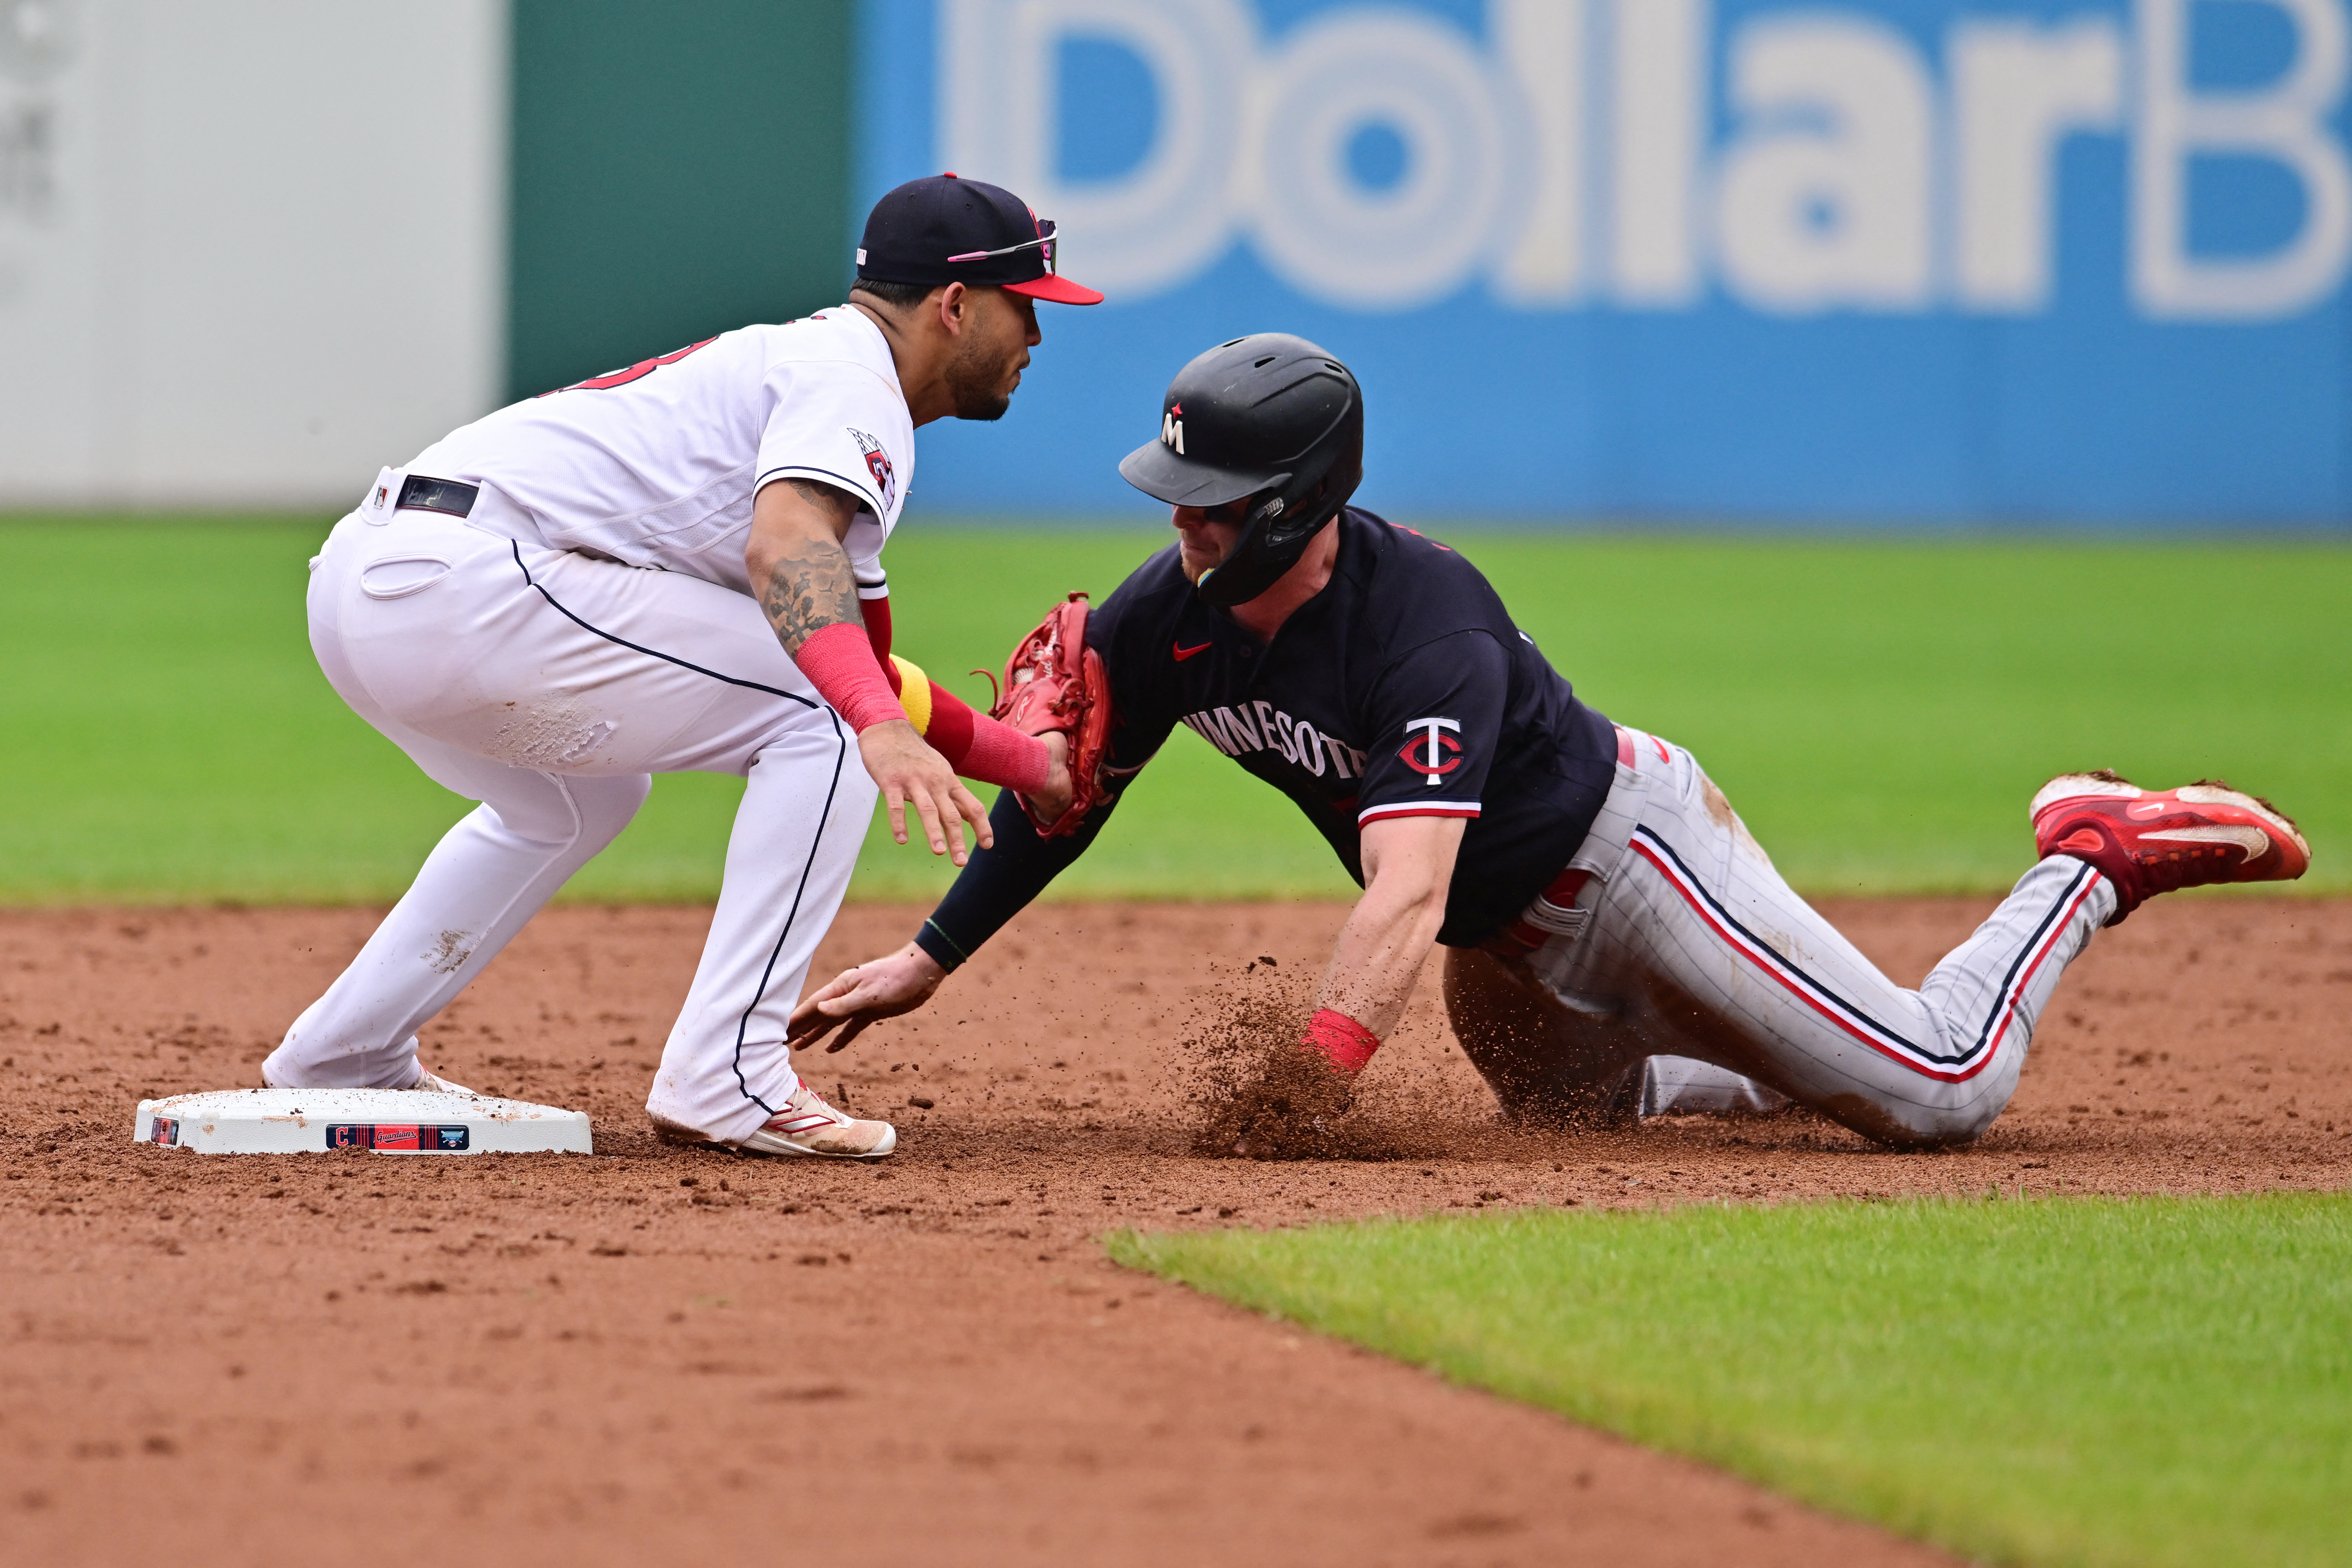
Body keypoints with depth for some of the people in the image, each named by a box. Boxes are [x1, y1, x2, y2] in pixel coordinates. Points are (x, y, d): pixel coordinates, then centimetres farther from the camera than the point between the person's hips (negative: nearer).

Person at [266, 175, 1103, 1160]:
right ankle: (725, 1080, -8)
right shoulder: (850, 374, -1)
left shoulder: (778, 361, 29)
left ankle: (339, 1060, 34)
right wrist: (880, 726, -36)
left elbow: (869, 671, 33)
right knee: (829, 715, -4)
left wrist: (1049, 768, 29)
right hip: (472, 582, -10)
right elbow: (785, 545, -23)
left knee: (583, 798, 35)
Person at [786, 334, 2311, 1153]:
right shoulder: (1168, 618, -14)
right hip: (1504, 940, 8)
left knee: (1940, 1094, -11)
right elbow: (1070, 791, 1)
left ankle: (2098, 857, 12)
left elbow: (1408, 882, -48)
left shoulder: (1426, 625, -37)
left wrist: (1319, 1069, -59)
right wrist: (928, 961, -4)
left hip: (1625, 847, -8)